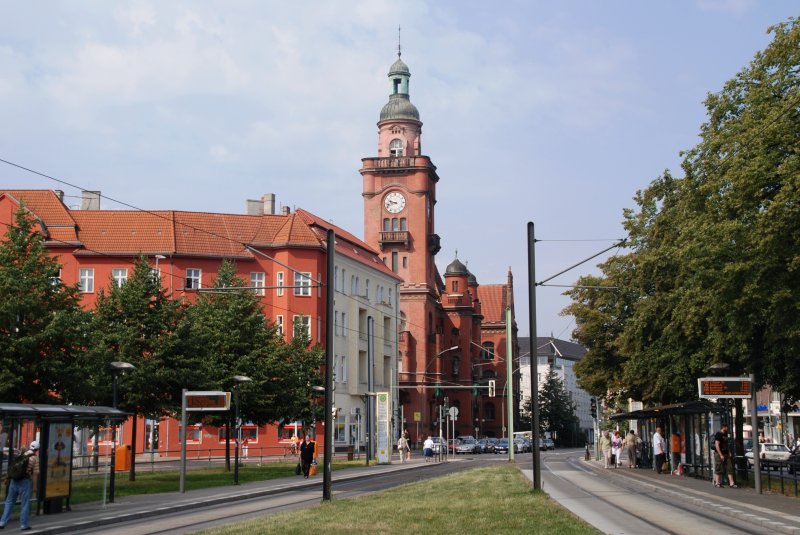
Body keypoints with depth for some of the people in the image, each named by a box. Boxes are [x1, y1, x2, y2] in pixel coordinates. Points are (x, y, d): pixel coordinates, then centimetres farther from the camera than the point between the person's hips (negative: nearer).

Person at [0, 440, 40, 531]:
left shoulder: (23, 455, 11)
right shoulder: (36, 459, -6)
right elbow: (35, 474, -10)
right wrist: (34, 487, -5)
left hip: (15, 480, 5)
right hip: (25, 481, -5)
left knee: (9, 502, 14)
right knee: (25, 504, 5)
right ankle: (24, 525, 10)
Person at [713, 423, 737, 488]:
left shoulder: (725, 434, 15)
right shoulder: (718, 434, -11)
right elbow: (717, 445, -17)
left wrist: (729, 452, 11)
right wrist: (721, 455, -20)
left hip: (726, 454, 8)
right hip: (719, 454, -8)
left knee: (730, 469, 2)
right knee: (718, 469, -1)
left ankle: (731, 483, 2)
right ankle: (717, 483, 7)